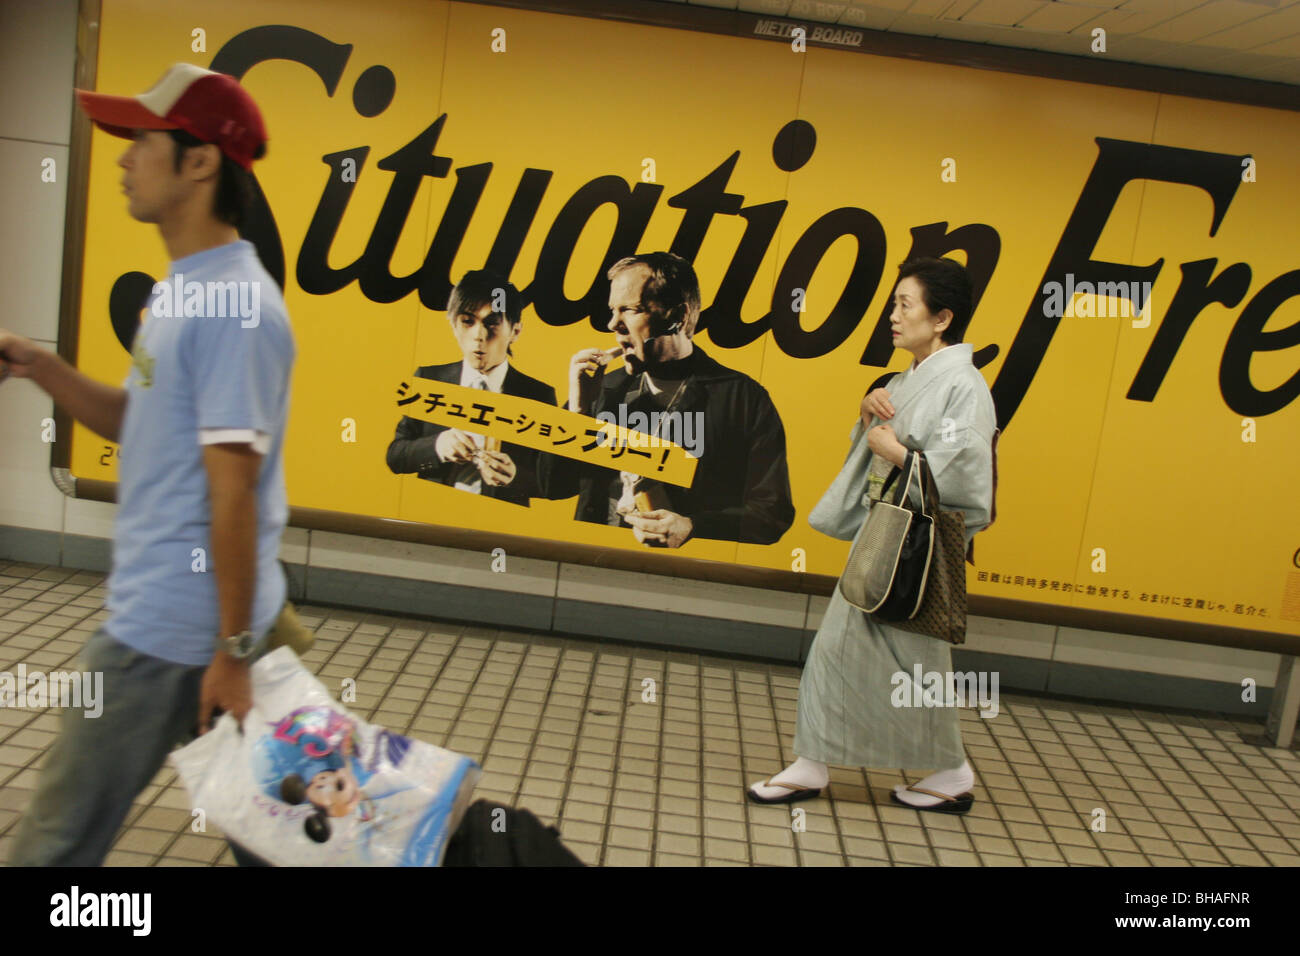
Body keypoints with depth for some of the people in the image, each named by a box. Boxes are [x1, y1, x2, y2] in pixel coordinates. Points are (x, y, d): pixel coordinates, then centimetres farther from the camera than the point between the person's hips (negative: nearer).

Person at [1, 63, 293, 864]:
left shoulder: (232, 305, -21)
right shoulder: (184, 288, 11)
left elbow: (233, 490, -22)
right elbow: (141, 427, 20)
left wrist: (233, 652, -19)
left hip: (174, 630, -10)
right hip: (160, 612, 10)